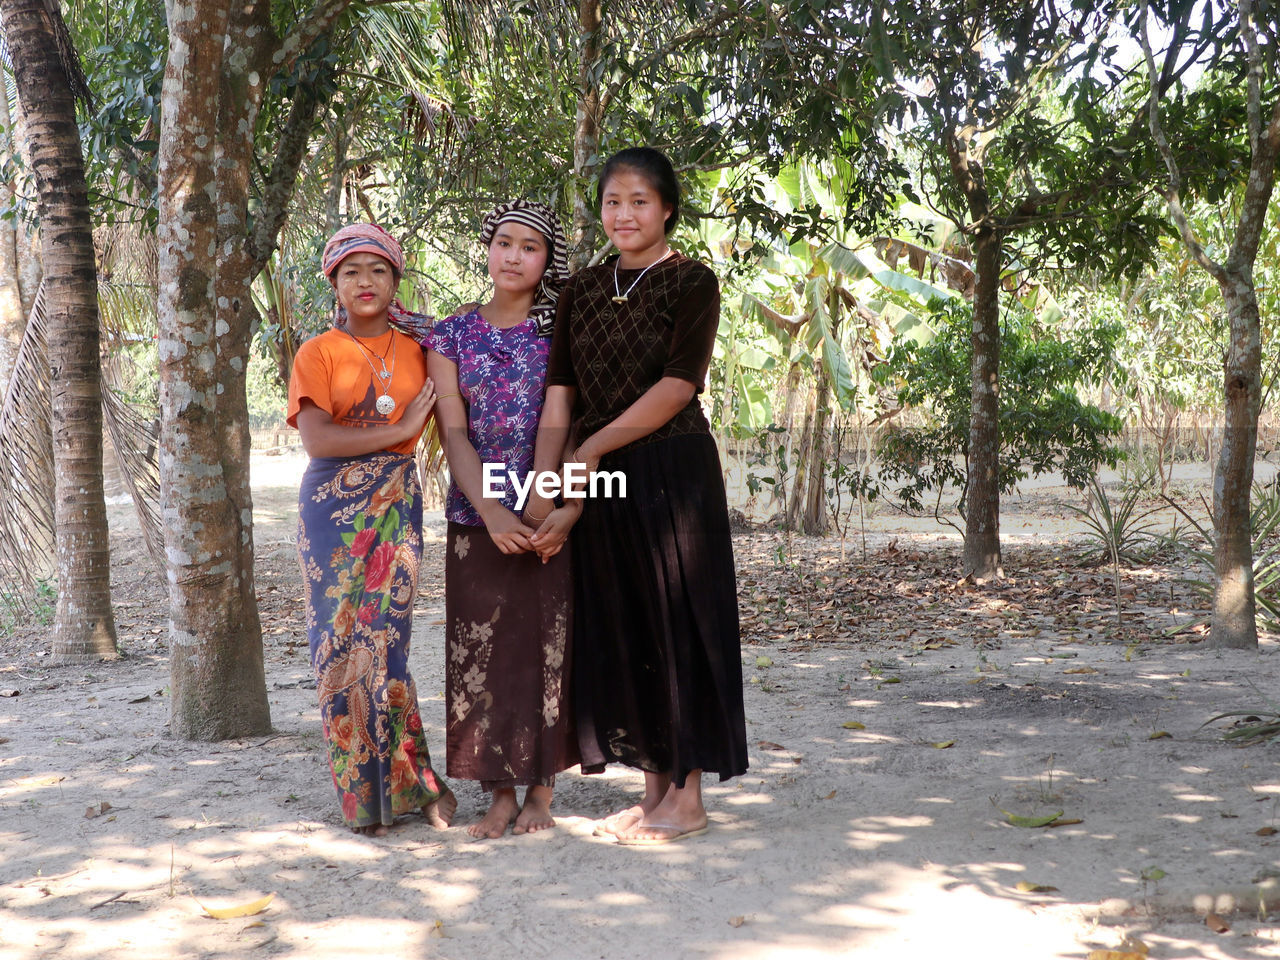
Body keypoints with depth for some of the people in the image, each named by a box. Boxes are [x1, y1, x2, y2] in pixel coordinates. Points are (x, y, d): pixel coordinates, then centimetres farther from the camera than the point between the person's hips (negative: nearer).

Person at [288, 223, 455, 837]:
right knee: (340, 644, -1)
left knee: (381, 641, -7)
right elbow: (315, 439, -11)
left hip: (397, 504, 1)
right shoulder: (319, 353, 2)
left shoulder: (417, 350, 11)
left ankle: (398, 784, 7)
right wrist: (398, 430, -10)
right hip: (333, 508, -1)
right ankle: (365, 797, 9)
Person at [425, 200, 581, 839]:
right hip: (479, 516, 1)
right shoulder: (451, 337, 6)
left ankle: (541, 791, 12)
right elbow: (453, 433, -2)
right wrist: (490, 512, -14)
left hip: (553, 516, -1)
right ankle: (501, 793, 12)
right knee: (483, 649, 2)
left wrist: (572, 506, -16)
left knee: (549, 644, 1)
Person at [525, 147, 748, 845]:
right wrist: (541, 489, -6)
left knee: (677, 620, 0)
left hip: (673, 472, -5)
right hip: (599, 481, 6)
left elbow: (676, 386, -14)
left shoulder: (691, 282, -4)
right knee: (619, 625, 9)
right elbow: (560, 391, 4)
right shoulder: (582, 290, 11)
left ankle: (687, 796, 9)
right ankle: (654, 785, 21)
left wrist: (589, 449, -13)